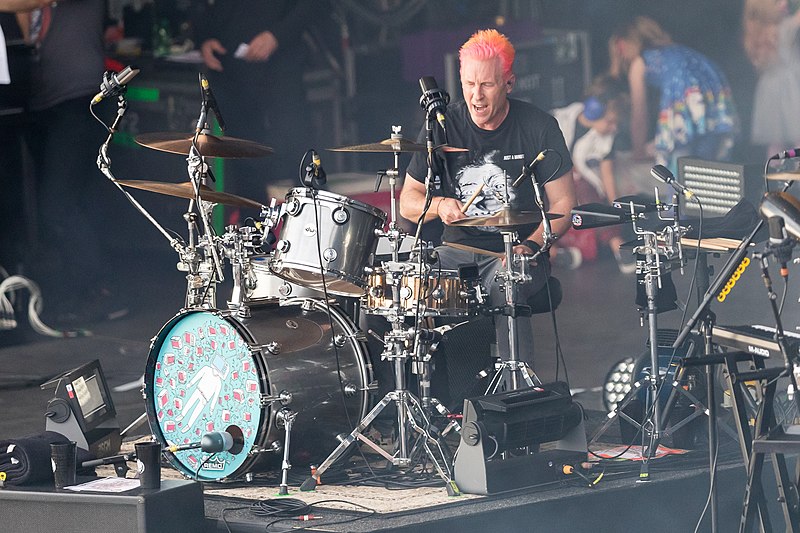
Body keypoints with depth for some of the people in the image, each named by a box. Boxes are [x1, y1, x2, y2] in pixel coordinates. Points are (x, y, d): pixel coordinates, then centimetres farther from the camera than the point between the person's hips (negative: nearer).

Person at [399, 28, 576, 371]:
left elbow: (563, 204, -2)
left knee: (504, 285, -36)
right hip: (458, 250, 3)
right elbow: (408, 201, 5)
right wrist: (438, 205, -18)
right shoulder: (442, 128, 1)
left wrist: (531, 246, -20)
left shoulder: (539, 128, -4)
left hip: (516, 252, -3)